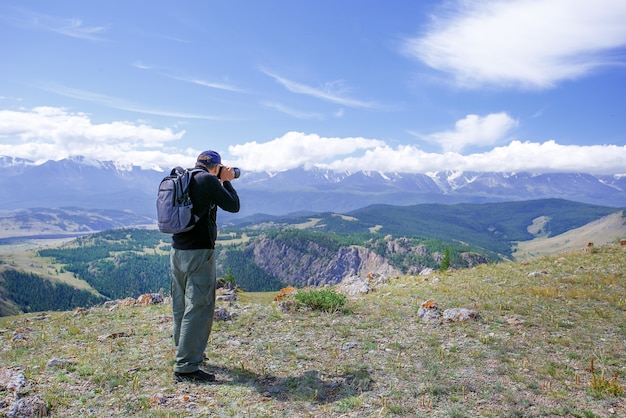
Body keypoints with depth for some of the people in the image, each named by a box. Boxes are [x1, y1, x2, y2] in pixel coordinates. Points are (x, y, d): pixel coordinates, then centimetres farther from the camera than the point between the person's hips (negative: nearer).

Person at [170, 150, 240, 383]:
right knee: (199, 307, -4)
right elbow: (233, 206, -5)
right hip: (199, 252, -9)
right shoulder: (209, 180, -11)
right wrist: (226, 181, 8)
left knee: (181, 306, 18)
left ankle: (185, 353, 34)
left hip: (177, 250, 9)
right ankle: (186, 367, -2)